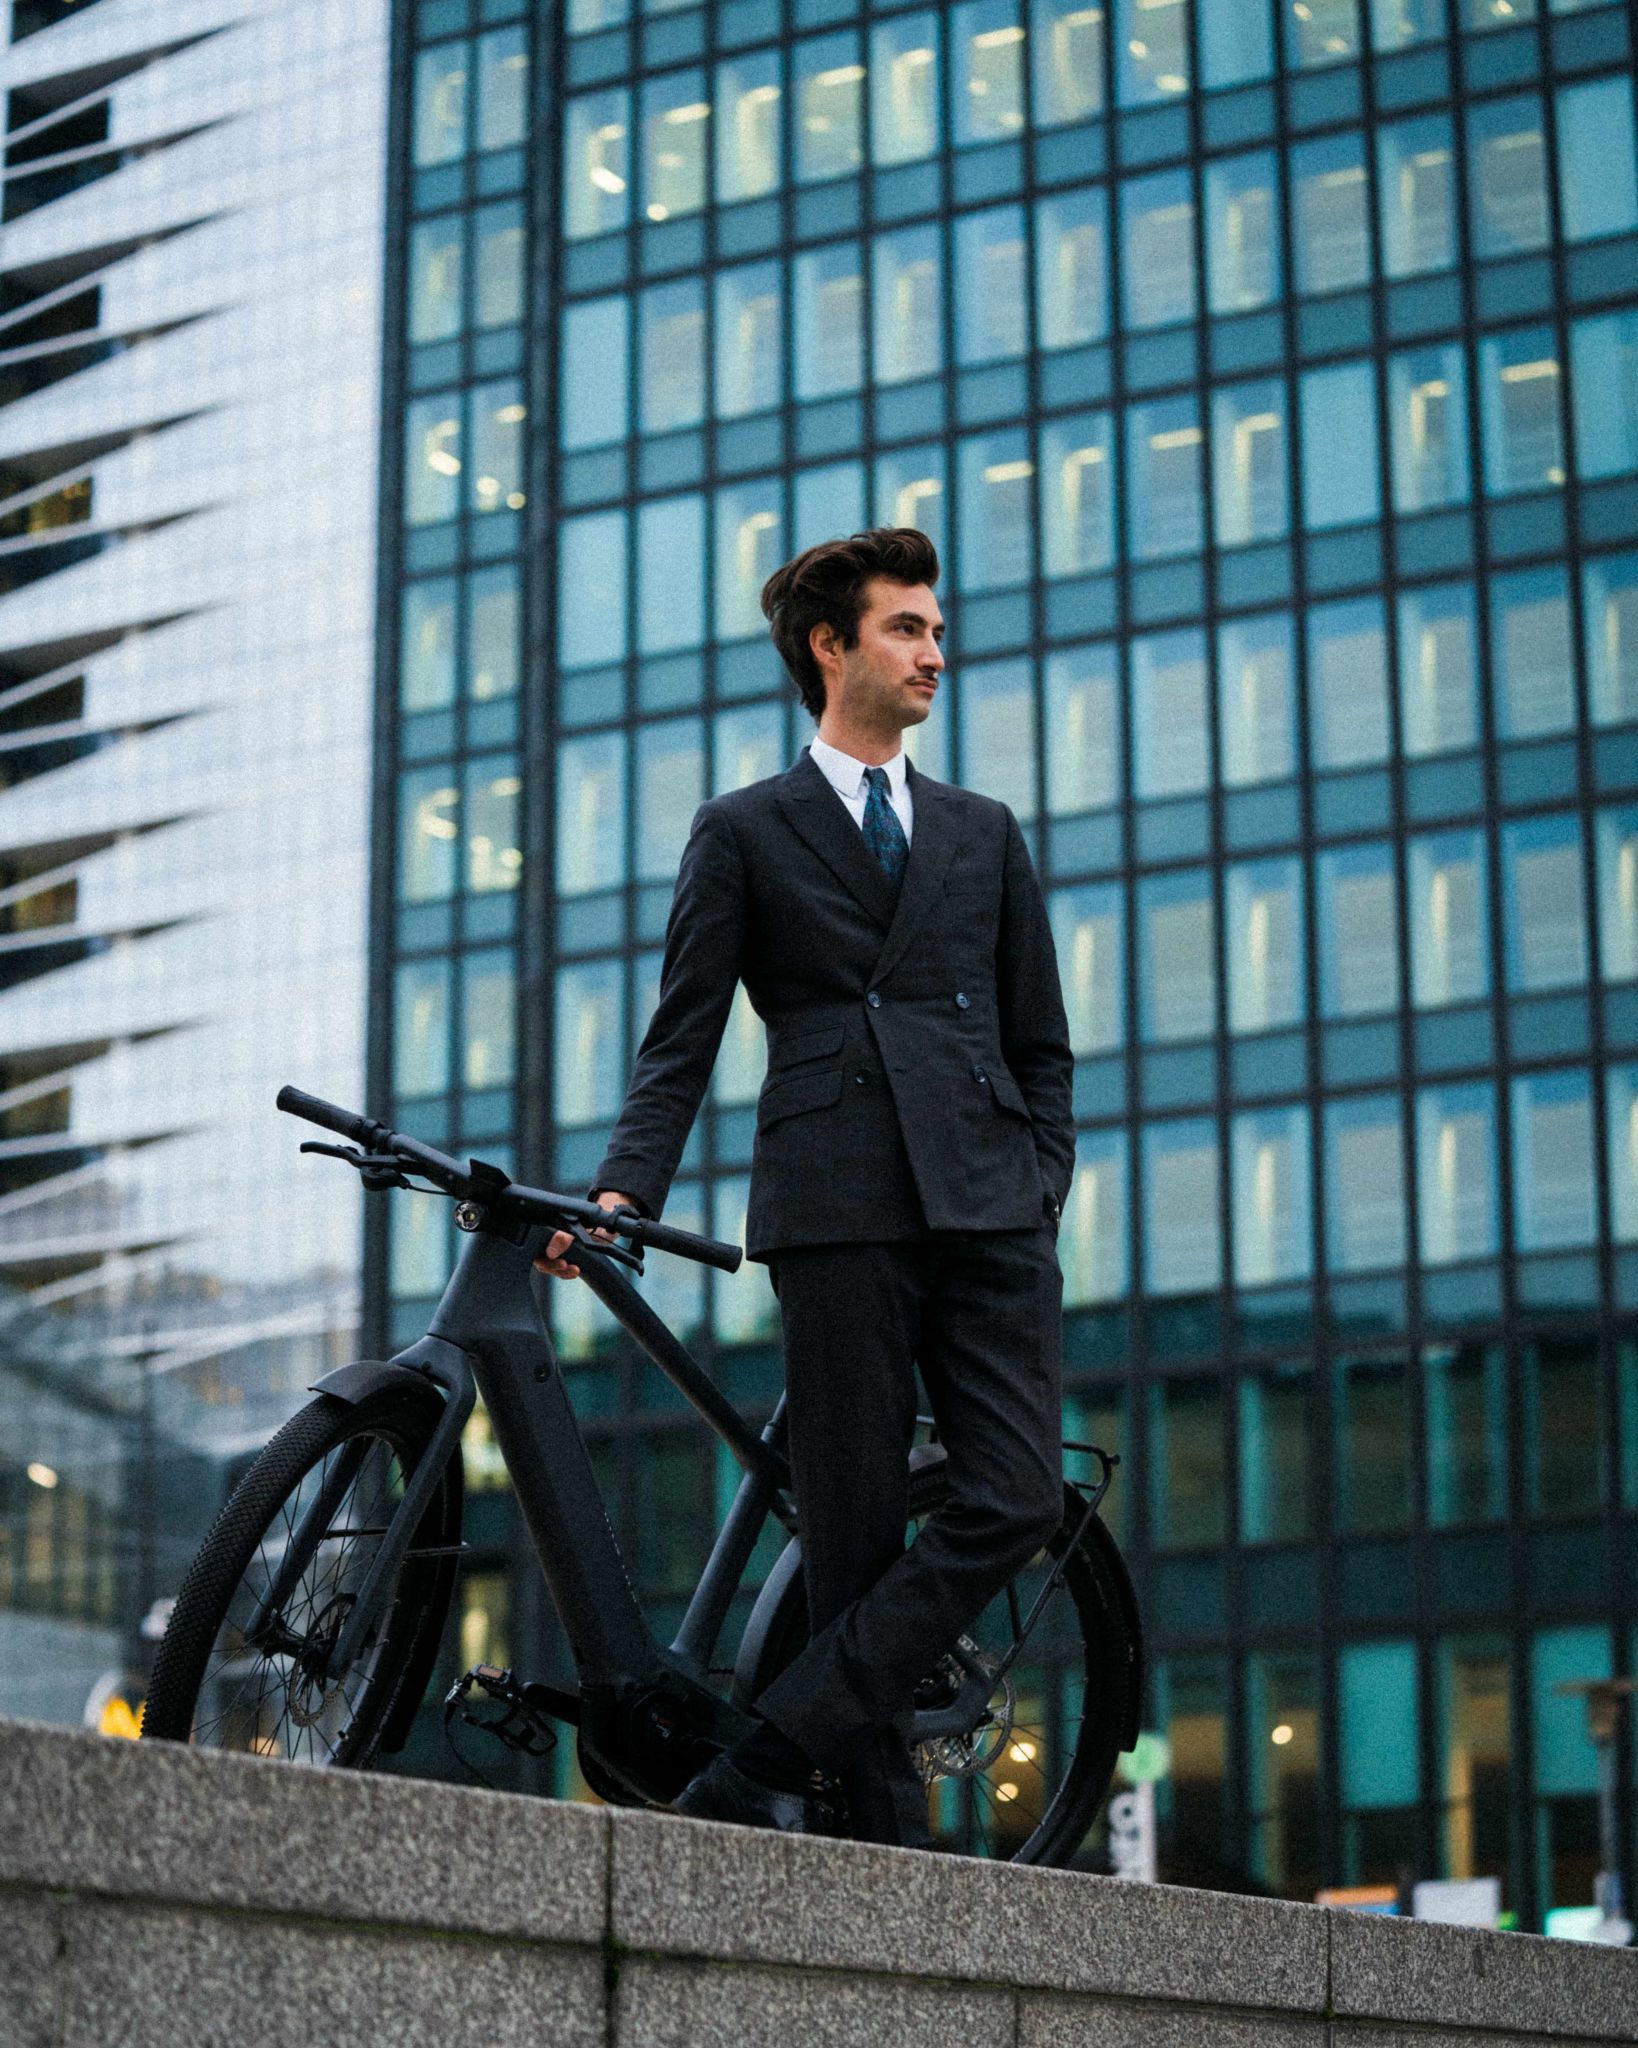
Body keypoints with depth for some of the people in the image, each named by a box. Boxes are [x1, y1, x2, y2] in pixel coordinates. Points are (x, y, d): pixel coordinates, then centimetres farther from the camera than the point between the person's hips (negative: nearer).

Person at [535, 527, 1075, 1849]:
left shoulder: (984, 833, 23)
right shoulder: (744, 833, 13)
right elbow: (681, 1044, 7)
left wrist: (1041, 1198, 6)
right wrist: (624, 1192, -8)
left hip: (987, 1208, 3)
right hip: (838, 1210, -3)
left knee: (1016, 1503, -13)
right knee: (857, 1535, -5)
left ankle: (769, 1760, -12)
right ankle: (887, 1837, 0)